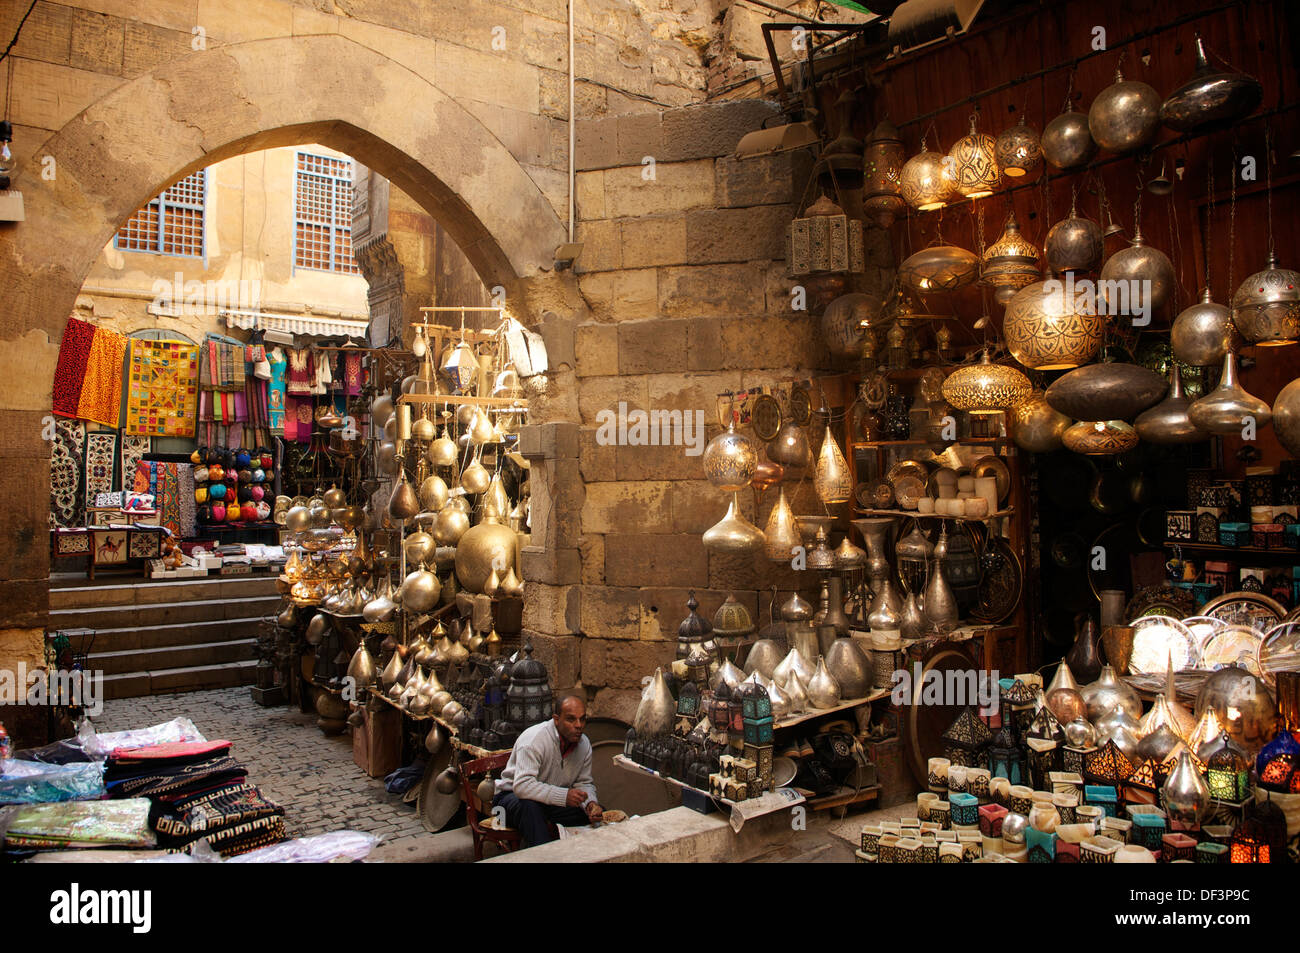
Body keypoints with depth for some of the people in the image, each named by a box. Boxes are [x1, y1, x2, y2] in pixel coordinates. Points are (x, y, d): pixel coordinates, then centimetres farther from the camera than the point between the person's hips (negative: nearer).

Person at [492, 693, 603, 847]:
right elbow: (522, 785, -37)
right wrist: (563, 796, -41)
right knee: (530, 807, -39)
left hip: (556, 801, 6)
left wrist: (590, 803, -16)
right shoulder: (534, 739, -27)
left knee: (599, 815, -10)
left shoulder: (584, 744, -4)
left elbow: (584, 782, 8)